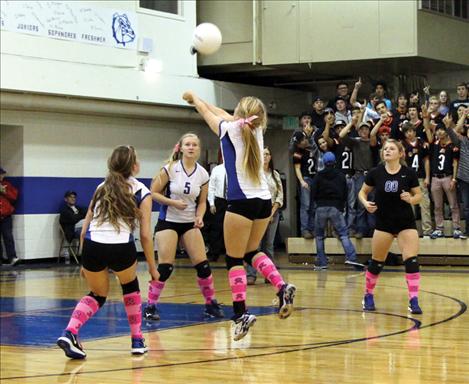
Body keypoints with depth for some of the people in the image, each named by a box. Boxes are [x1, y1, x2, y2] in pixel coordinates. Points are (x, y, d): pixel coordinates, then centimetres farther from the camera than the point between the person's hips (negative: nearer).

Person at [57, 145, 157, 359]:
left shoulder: (102, 188, 22)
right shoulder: (141, 192, 10)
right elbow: (145, 235, 6)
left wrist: (85, 261, 26)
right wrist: (152, 267, 14)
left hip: (92, 246, 3)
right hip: (121, 248, -3)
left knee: (97, 296, 25)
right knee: (130, 287, 28)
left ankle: (69, 333, 0)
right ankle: (137, 341, 27)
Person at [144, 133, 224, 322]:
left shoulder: (203, 174, 1)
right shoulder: (170, 168, -9)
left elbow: (202, 202, 9)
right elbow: (153, 193, -7)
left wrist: (199, 217, -10)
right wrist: (174, 202, -19)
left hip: (190, 223, 4)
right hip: (168, 222, -3)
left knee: (203, 265, -4)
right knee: (165, 267, -11)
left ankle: (211, 303, 12)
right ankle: (151, 306, 2)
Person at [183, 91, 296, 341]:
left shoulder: (230, 129, -3)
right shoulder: (256, 131, 11)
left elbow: (207, 113, 16)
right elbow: (225, 115, 27)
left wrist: (193, 97, 36)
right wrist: (199, 101, 39)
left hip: (241, 202, -6)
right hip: (264, 201, 6)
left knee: (234, 260, 0)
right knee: (251, 252, 21)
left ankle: (241, 313, -7)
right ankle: (282, 287, 2)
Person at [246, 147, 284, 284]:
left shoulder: (275, 175, 13)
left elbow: (280, 195, 10)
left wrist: (272, 211, -3)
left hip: (272, 212, 4)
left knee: (268, 244, 6)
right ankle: (251, 275, -12)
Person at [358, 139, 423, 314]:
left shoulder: (409, 173, -7)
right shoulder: (375, 173, -5)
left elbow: (419, 195, 3)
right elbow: (363, 192, 7)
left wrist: (411, 199, -18)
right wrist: (365, 203, -13)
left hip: (406, 222, -1)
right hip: (383, 223, 1)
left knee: (412, 261, -13)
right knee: (377, 262, 8)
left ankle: (414, 301, -10)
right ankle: (368, 296, 30)